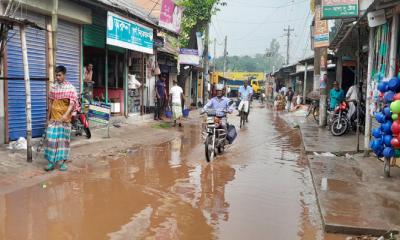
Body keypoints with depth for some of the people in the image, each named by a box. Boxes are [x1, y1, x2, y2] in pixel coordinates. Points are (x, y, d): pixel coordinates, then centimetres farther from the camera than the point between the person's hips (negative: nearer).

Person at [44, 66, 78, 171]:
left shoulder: (70, 87, -5)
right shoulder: (53, 87, 7)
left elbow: (72, 103, -13)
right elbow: (50, 103, 12)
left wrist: (66, 114, -28)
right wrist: (48, 117, 12)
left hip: (65, 119, -3)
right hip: (53, 118, 3)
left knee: (64, 139, 4)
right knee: (51, 139, 0)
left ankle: (62, 161, 14)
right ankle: (51, 162, 9)